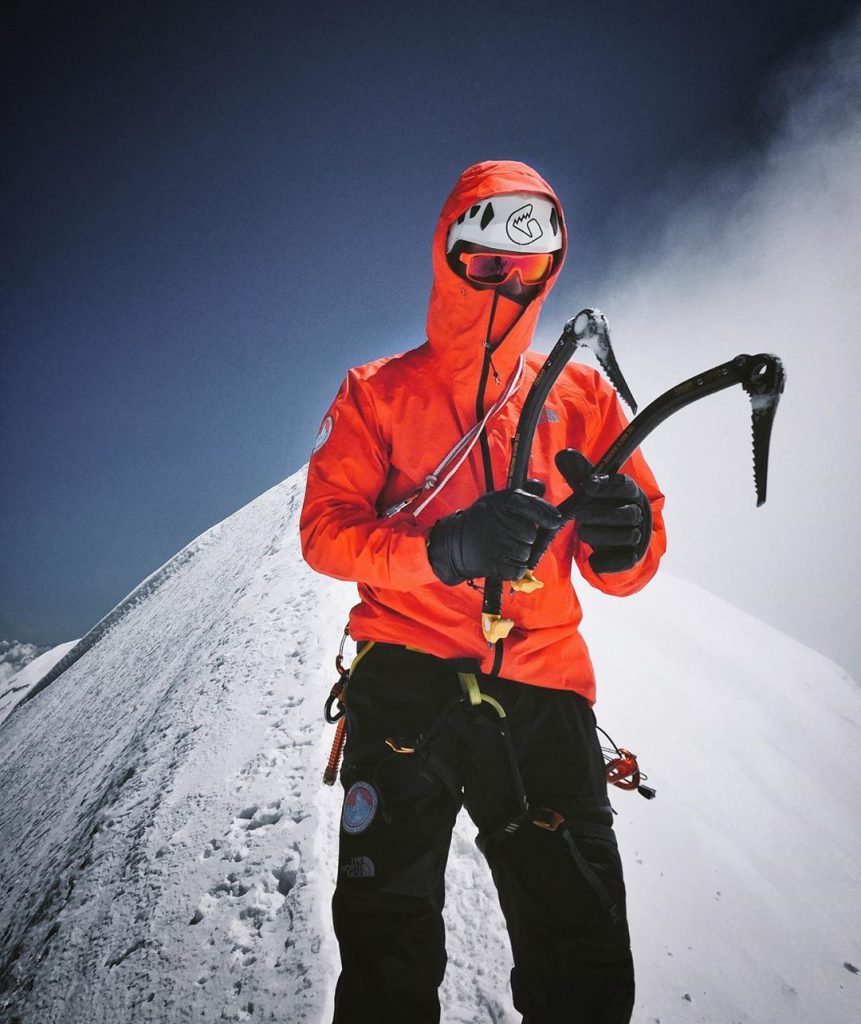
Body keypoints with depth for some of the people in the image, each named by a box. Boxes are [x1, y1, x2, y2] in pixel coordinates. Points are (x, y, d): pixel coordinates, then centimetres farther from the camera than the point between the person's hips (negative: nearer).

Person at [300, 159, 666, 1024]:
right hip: (406, 684, -1)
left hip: (543, 688, 2)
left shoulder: (582, 396, 12)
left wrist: (624, 535, -14)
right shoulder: (379, 393, 8)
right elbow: (326, 528, -2)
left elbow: (627, 574, 10)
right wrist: (444, 549, -20)